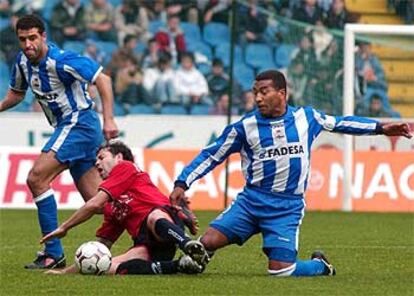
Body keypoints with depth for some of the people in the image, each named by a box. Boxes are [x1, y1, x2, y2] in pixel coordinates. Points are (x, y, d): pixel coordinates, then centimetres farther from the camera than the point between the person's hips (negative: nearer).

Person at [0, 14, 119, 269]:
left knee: (37, 179, -17)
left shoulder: (60, 61, -19)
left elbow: (103, 80, -19)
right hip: (66, 127, 9)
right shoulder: (23, 61, 7)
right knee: (97, 201, 6)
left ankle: (53, 253, -13)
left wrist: (109, 120, -24)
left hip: (78, 122, -9)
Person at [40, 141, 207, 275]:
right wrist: (67, 272, 29)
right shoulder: (110, 207, 35)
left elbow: (94, 205, 6)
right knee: (111, 268, -26)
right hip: (147, 243, 6)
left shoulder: (125, 167, 14)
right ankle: (177, 266, -35)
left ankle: (189, 245, -68)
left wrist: (64, 228, 15)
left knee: (154, 218, -43)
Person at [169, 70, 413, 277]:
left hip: (287, 207, -1)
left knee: (280, 270, -14)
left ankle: (320, 266, 18)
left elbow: (339, 123, 18)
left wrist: (380, 128, 17)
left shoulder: (305, 117, 2)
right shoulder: (245, 126, -3)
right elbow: (212, 156, 3)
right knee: (208, 242, -18)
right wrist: (182, 183, -5)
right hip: (251, 200, 1)